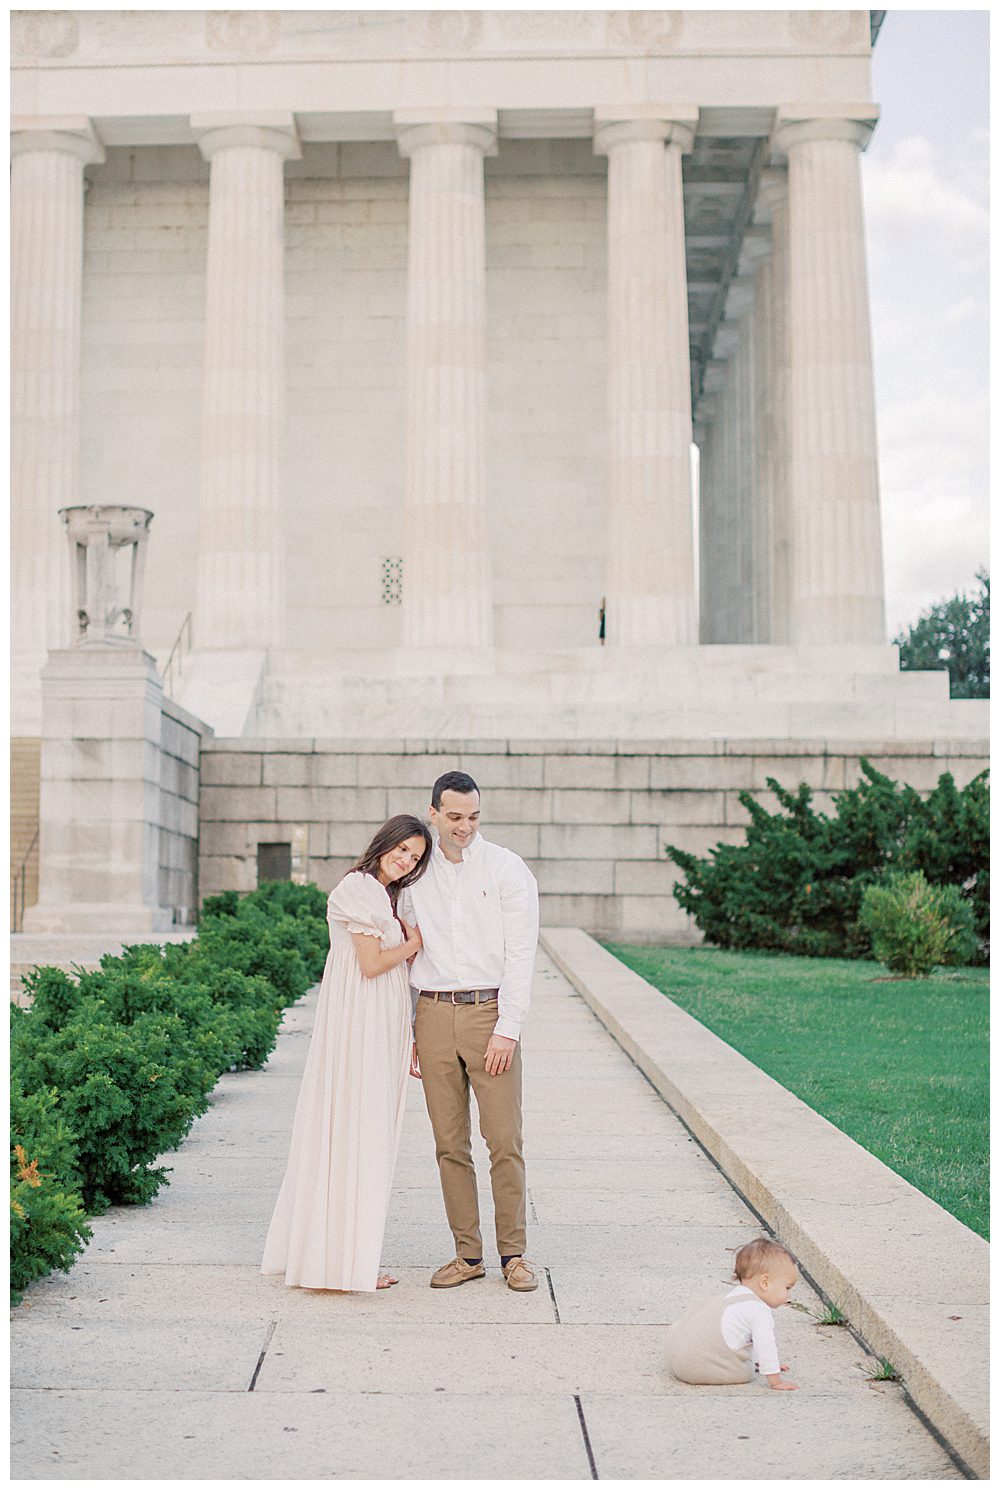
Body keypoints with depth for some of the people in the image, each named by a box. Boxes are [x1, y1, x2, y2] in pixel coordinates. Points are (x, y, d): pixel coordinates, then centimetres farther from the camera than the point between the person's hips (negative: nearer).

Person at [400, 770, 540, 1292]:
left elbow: (520, 953, -5)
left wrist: (508, 1029, -12)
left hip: (489, 1011, -3)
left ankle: (513, 1254, 7)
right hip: (434, 1015, 3)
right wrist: (408, 1029, 11)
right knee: (449, 1143, 6)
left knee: (504, 1139, -4)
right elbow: (409, 953, 15)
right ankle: (467, 1253, 14)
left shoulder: (507, 869, -1)